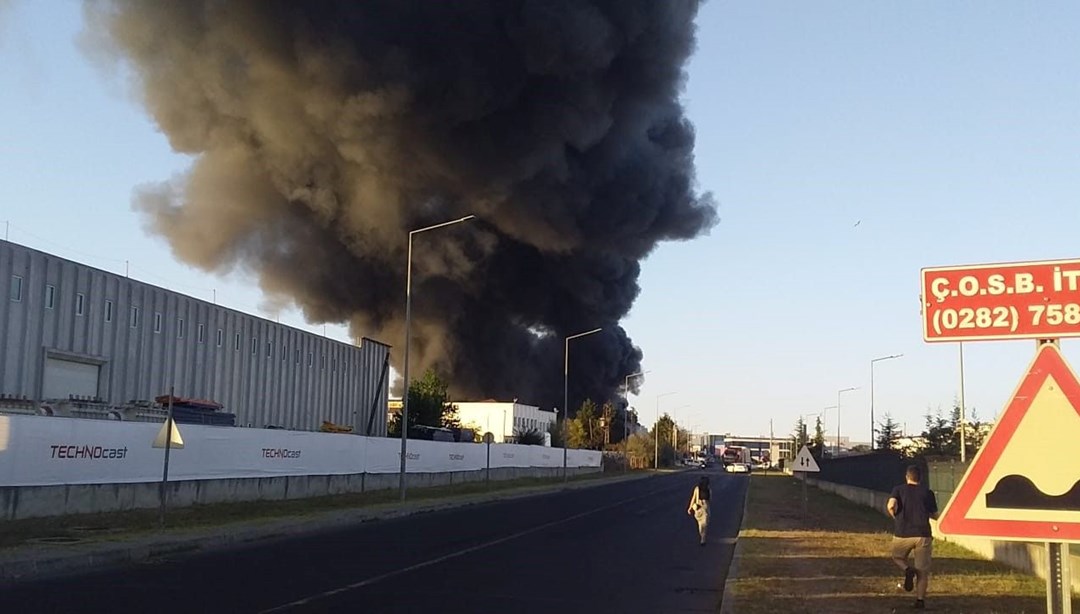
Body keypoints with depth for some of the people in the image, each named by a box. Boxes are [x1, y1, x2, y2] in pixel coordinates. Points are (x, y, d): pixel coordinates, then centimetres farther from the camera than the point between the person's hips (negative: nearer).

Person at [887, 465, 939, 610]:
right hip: (923, 535, 1)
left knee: (897, 557, 24)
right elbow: (935, 516, 12)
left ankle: (907, 569, -6)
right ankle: (920, 600, 1)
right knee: (922, 570, 9)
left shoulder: (898, 489, 6)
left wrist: (896, 517, 7)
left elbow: (891, 505, -12)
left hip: (902, 534, -1)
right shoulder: (927, 492, 9)